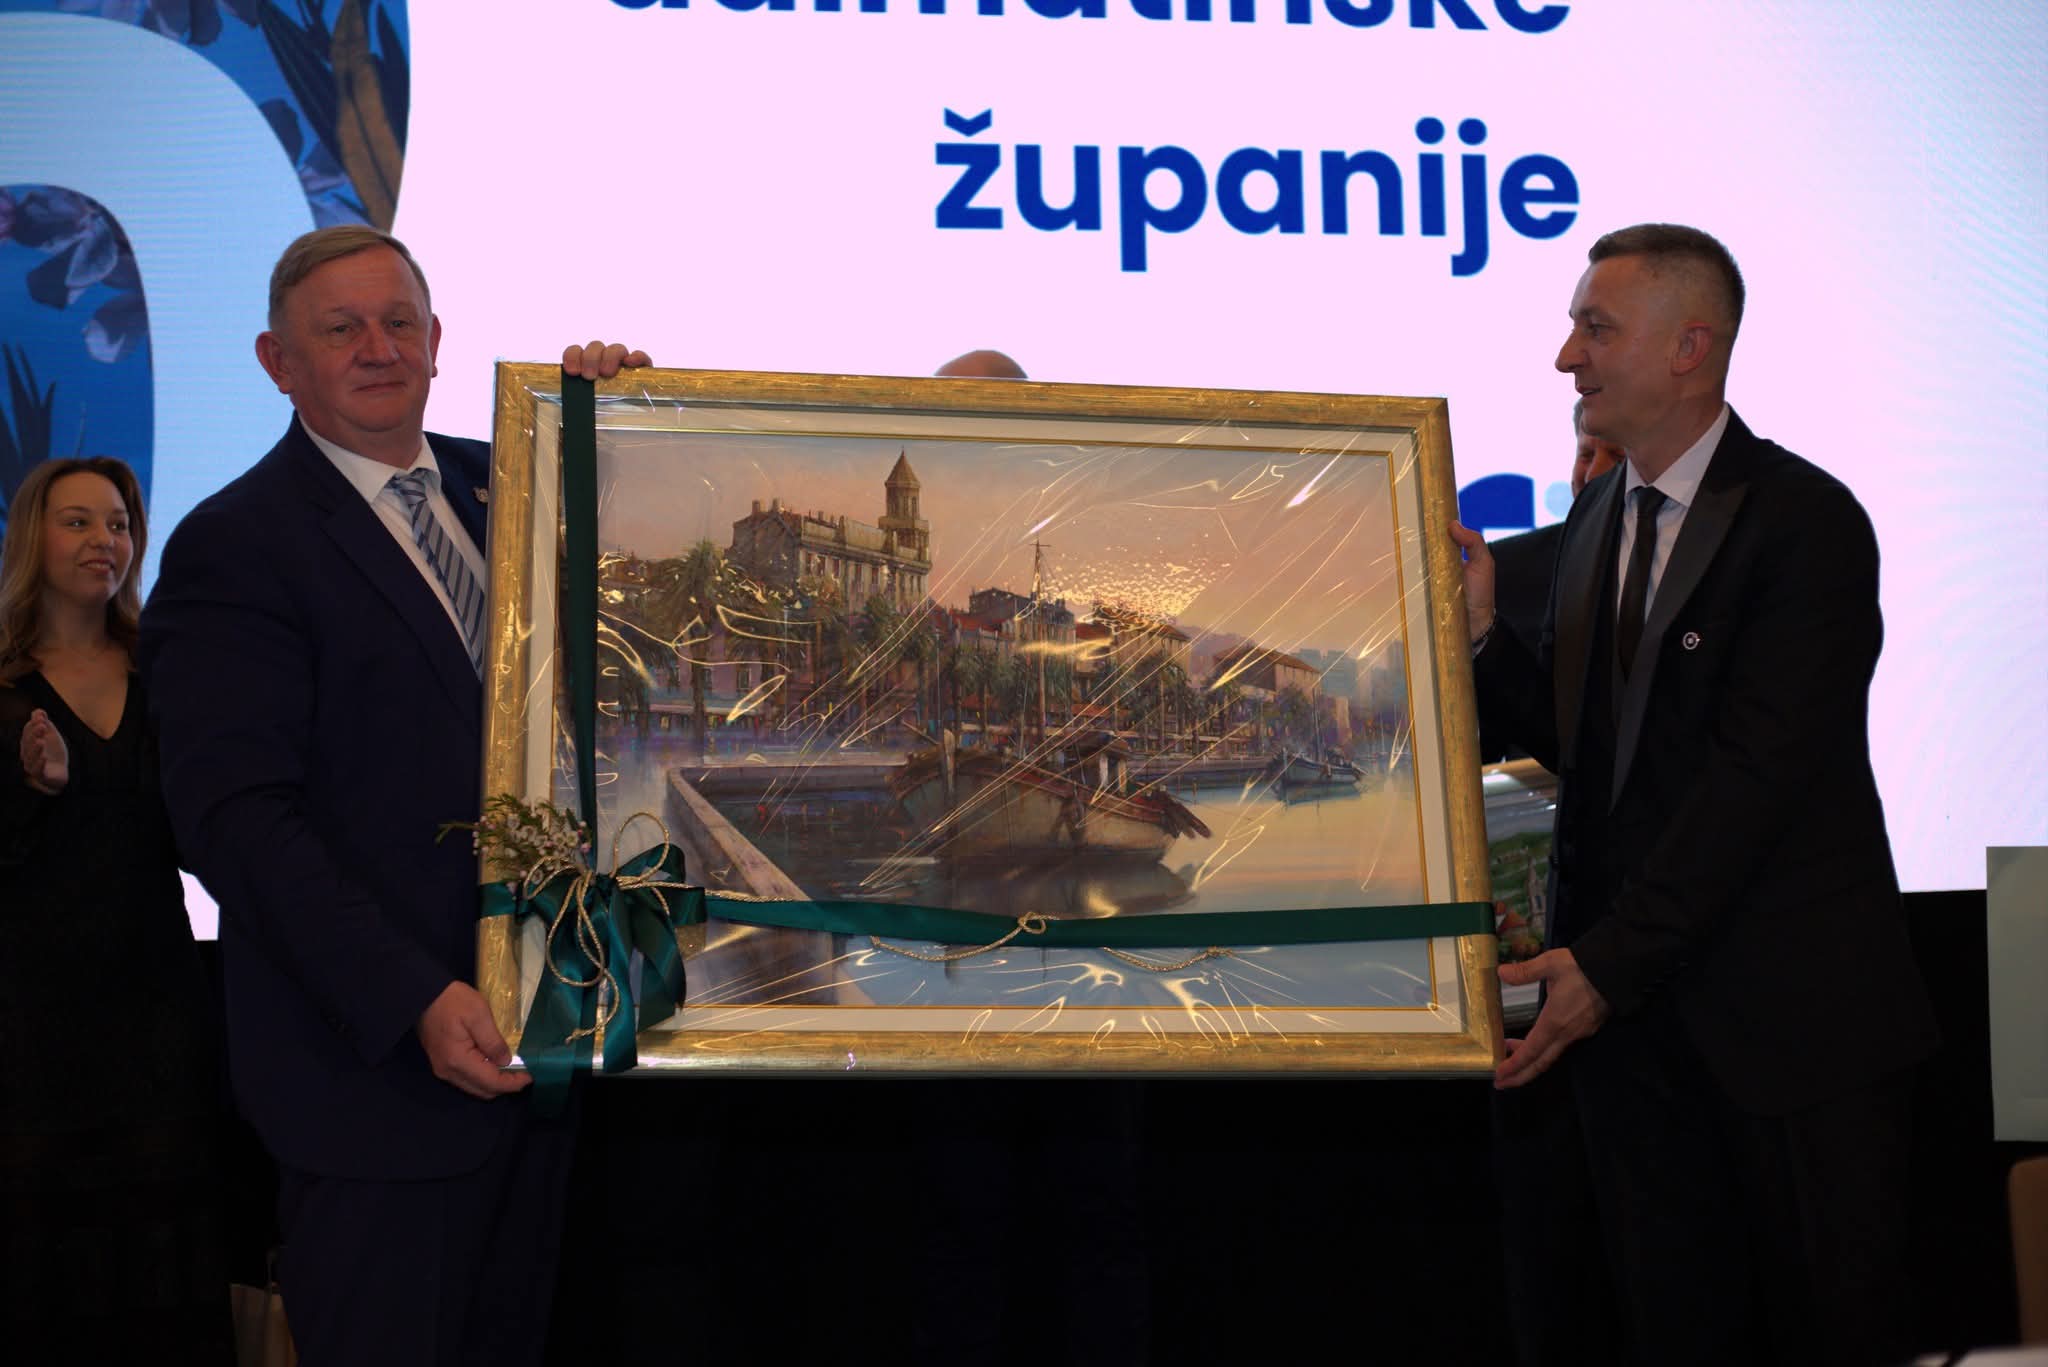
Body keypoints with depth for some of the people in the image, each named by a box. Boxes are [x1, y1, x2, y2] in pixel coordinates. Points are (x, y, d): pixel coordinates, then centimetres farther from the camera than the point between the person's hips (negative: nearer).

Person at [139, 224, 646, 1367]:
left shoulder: (499, 486, 11)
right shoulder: (235, 546, -9)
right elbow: (237, 813, -16)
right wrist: (415, 1002, -23)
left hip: (530, 1042, 6)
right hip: (378, 1057, -6)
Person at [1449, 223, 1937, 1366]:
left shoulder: (1807, 522, -13)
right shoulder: (1599, 516, 12)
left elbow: (1755, 774, -19)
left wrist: (1611, 963, -21)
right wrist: (1482, 636, -3)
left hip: (1793, 1012, -7)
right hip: (1632, 997, 7)